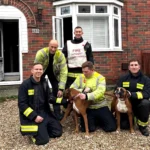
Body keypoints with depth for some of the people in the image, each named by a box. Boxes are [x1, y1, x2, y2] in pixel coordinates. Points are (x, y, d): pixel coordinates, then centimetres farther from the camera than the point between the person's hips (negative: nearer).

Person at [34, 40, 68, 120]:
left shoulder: (60, 55, -30)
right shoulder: (41, 53, -35)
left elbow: (63, 72, -31)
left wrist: (61, 88, -35)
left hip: (53, 72, 1)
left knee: (57, 91, -8)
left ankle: (57, 113, 5)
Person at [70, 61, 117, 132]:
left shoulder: (100, 78, -7)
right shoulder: (80, 77, 2)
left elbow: (100, 92, -23)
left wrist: (87, 96, -37)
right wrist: (82, 91, -20)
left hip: (100, 106, -1)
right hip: (87, 107, 2)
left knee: (111, 127, -9)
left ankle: (99, 121, 22)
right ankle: (94, 121, 19)